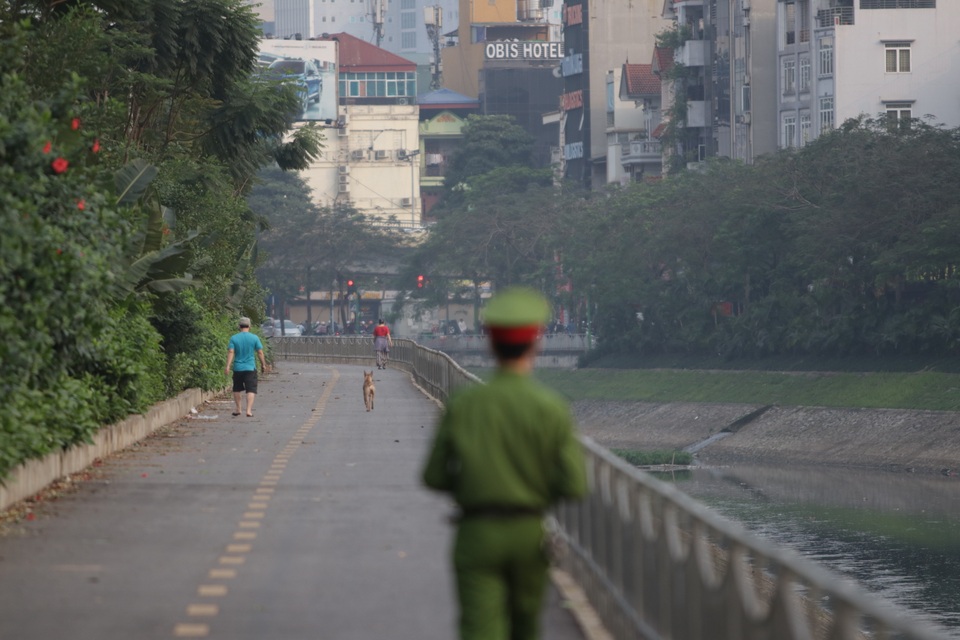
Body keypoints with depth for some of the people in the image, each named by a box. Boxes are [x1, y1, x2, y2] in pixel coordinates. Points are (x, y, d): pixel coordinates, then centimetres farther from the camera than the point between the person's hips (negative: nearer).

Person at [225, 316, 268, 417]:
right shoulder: (254, 338, -3)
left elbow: (230, 352, -8)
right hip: (250, 368, -2)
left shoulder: (234, 338, -2)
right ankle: (249, 410, -15)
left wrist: (228, 366, -10)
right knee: (251, 390, -3)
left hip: (237, 368, 2)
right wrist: (263, 365, 10)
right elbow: (260, 352, -1)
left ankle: (237, 409, 28)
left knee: (237, 389, 18)